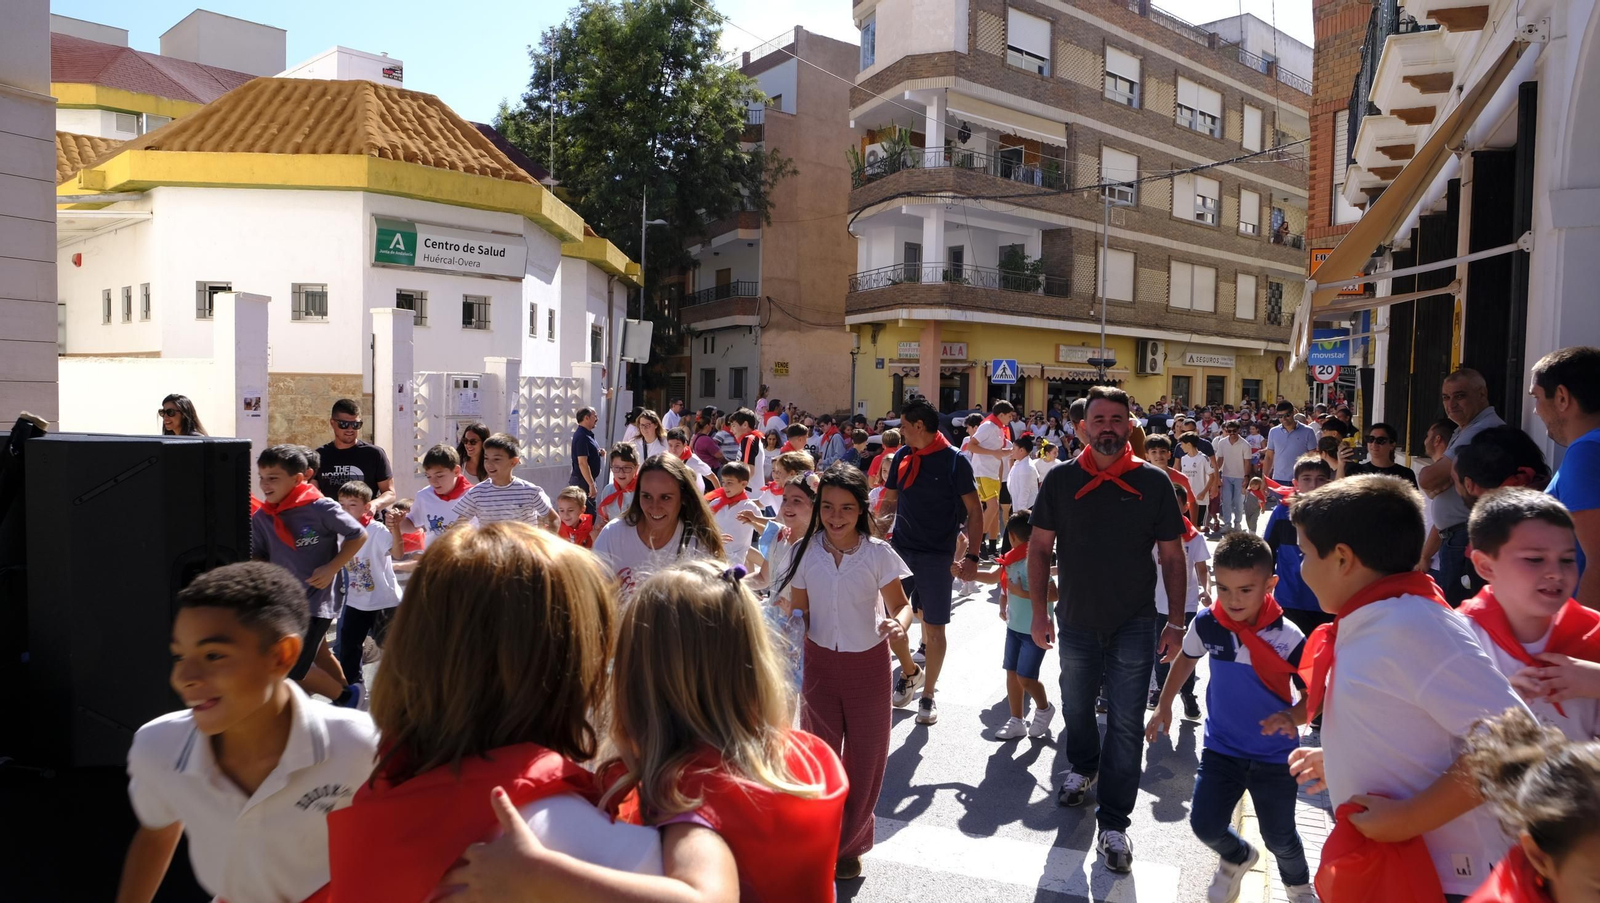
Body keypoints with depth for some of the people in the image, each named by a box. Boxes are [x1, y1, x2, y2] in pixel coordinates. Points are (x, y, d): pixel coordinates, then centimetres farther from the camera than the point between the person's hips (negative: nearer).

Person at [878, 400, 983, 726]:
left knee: (934, 627, 2)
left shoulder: (954, 461, -8)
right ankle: (910, 672, 33)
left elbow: (974, 510, -6)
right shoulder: (902, 456, 6)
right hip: (900, 549, 4)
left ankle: (928, 695, 19)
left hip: (937, 555, -4)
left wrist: (971, 555, -13)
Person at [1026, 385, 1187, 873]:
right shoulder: (1061, 480, -6)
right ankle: (1083, 768, 50)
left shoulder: (1154, 482, -8)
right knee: (1076, 706, 21)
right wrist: (1038, 609, -5)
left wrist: (1177, 620, -2)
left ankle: (1114, 823, 15)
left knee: (1126, 724, 2)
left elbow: (1172, 556, -1)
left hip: (1133, 624, -2)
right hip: (1076, 621, 2)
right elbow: (1039, 546, -1)